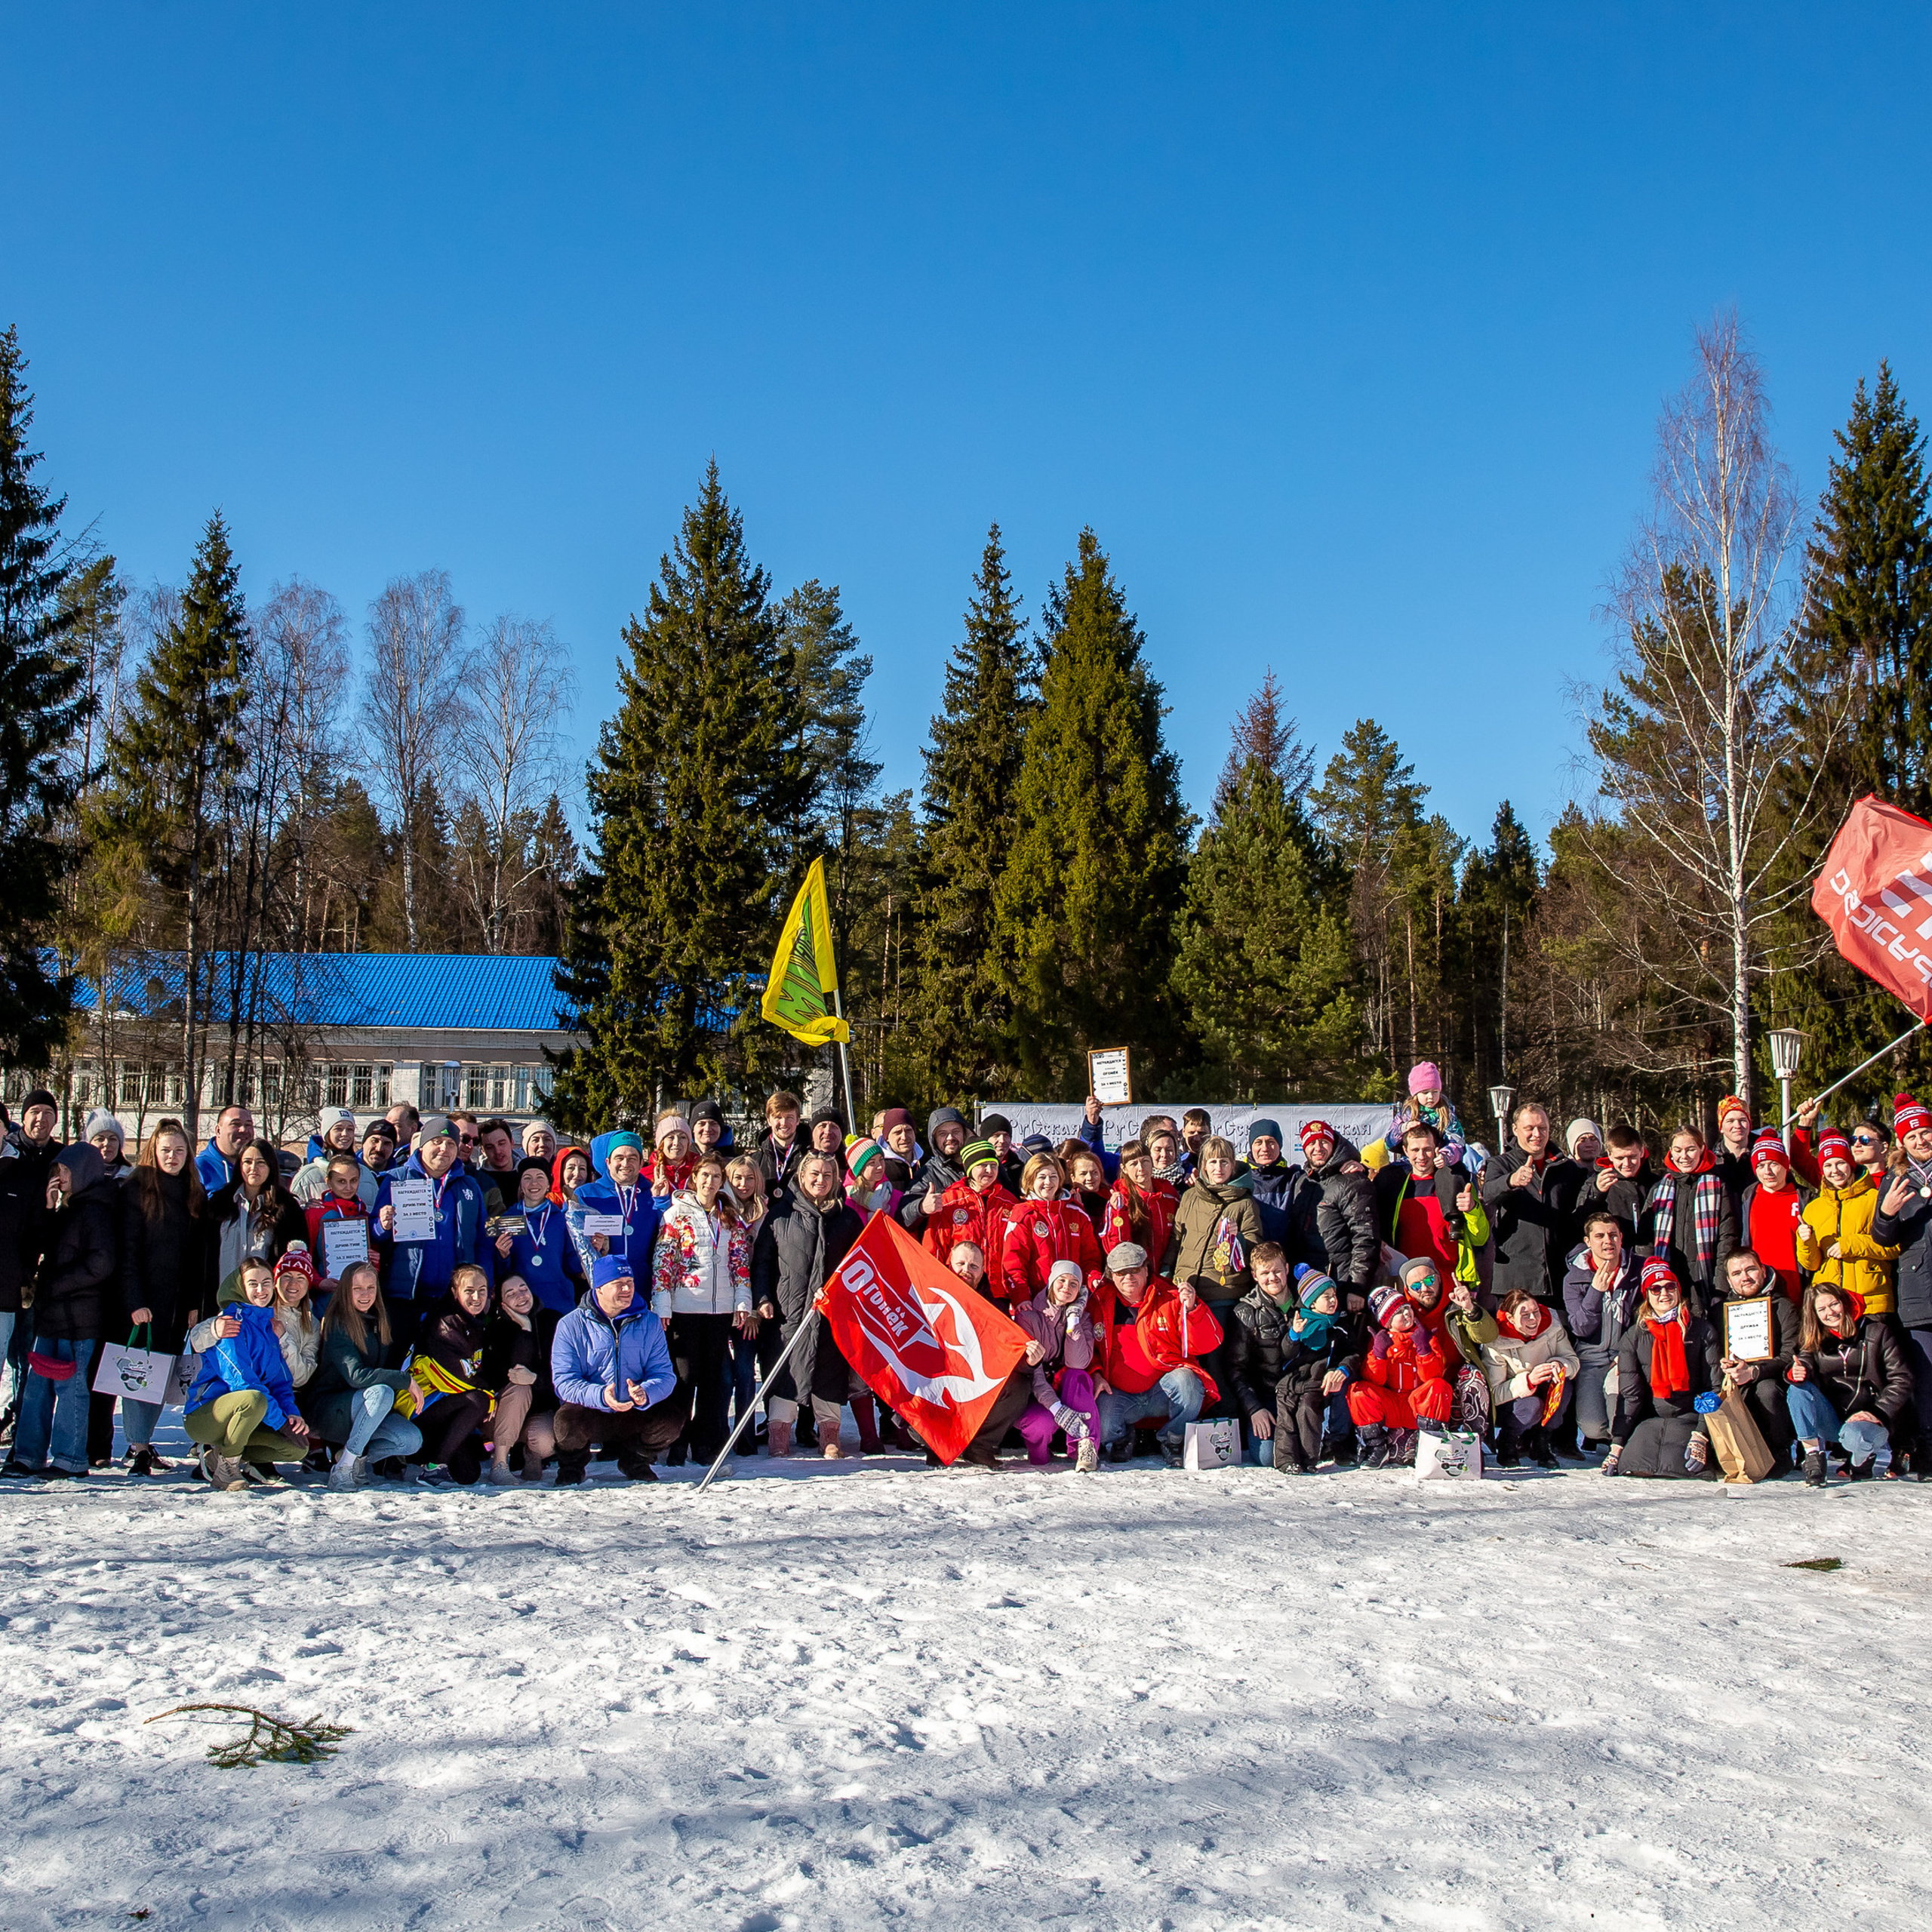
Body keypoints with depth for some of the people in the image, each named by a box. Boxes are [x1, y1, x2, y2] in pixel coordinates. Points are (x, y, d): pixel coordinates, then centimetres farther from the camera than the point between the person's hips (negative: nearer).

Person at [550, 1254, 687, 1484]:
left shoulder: (649, 1323, 5)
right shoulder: (571, 1325, -3)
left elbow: (663, 1374, -3)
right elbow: (565, 1381, -11)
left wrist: (645, 1394, -27)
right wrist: (600, 1396, -32)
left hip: (636, 1415, 3)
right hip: (590, 1412, -2)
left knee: (671, 1420, -25)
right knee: (567, 1421, -35)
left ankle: (635, 1462, 9)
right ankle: (572, 1465, 3)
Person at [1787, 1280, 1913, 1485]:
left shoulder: (1877, 1332, 1)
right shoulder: (1814, 1340, 10)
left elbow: (1901, 1380, -3)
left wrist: (1878, 1414, -15)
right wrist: (1795, 1374, -33)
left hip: (1865, 1417, -3)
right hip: (1831, 1420, 3)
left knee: (1855, 1436, -38)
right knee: (1797, 1389, -25)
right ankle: (1813, 1456, -21)